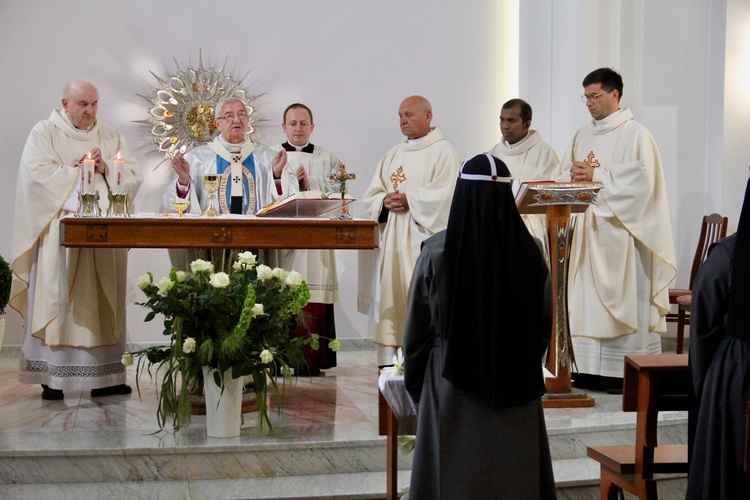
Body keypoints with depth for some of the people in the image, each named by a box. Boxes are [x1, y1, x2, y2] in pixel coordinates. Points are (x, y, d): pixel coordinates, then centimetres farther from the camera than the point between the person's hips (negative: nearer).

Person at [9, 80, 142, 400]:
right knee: (57, 298, -7)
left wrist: (106, 169, -6)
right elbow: (38, 173, -8)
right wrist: (78, 169, -6)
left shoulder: (111, 137, 17)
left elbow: (134, 178, 10)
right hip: (61, 228, -3)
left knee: (102, 299, 0)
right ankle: (52, 377, -4)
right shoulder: (44, 132, 6)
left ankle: (103, 375, 2)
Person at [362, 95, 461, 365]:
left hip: (424, 237, -6)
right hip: (392, 240, 6)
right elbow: (371, 196, 16)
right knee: (390, 296, 3)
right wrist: (385, 201, -5)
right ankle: (389, 363, 5)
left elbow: (445, 194, -12)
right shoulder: (392, 155, 21)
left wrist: (408, 200, -13)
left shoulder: (443, 151, 0)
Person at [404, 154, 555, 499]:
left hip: (452, 383, -2)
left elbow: (417, 328, -3)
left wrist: (416, 388, 12)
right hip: (517, 389, 2)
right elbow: (545, 322, 6)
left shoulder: (437, 251, -10)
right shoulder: (530, 251, -4)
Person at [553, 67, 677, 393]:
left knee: (623, 300, -6)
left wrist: (596, 176, -16)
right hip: (588, 231, 7)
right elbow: (564, 175, 17)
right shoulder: (583, 136, 17)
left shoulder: (635, 134, -4)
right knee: (588, 301, 6)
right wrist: (575, 176, -5)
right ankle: (592, 370, 11)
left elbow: (641, 179, -15)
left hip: (621, 231, -7)